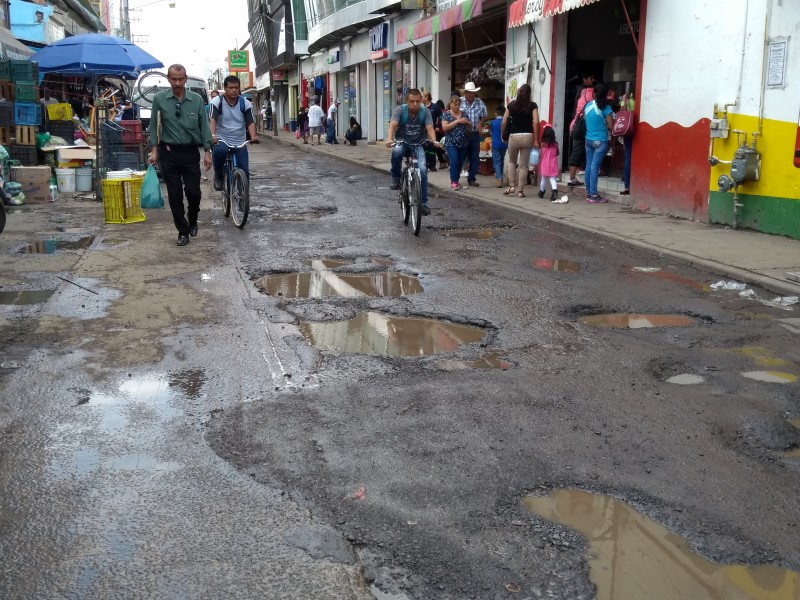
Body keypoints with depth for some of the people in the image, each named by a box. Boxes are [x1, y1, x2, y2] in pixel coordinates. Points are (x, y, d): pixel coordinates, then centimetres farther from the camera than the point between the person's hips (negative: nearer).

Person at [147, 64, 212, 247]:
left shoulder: (197, 99, -1)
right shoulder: (159, 99, -2)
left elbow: (204, 125, 1)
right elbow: (154, 125, 3)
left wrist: (207, 151, -3)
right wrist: (155, 149, -3)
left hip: (190, 152, 0)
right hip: (168, 152, 0)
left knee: (194, 191, -2)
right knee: (174, 194, 3)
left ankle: (192, 221, 28)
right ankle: (183, 231, 16)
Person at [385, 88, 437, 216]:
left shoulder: (425, 112, -10)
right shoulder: (400, 110, -14)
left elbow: (430, 128, -21)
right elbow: (392, 125, -28)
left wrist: (434, 141, -42)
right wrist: (389, 139, -48)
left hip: (418, 144, 1)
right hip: (402, 142, -1)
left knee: (422, 169, -20)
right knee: (396, 152, -37)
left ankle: (423, 203, -8)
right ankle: (396, 178, -13)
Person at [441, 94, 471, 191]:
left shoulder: (463, 114, 12)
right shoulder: (446, 114, -1)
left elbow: (470, 126, 19)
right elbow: (444, 128, -13)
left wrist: (467, 122, -4)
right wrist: (457, 121, -17)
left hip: (463, 143, 5)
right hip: (451, 142, -5)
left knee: (460, 163, 7)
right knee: (454, 161, -14)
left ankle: (456, 180, 19)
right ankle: (453, 181, -8)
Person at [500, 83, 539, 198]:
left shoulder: (511, 104, 6)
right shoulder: (532, 105, 1)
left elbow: (504, 122, 3)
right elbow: (536, 122, -10)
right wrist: (536, 139, -6)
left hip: (514, 136, 1)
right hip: (527, 136, -1)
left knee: (512, 161, 21)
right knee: (523, 165, 6)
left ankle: (511, 186, 9)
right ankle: (520, 191, 4)